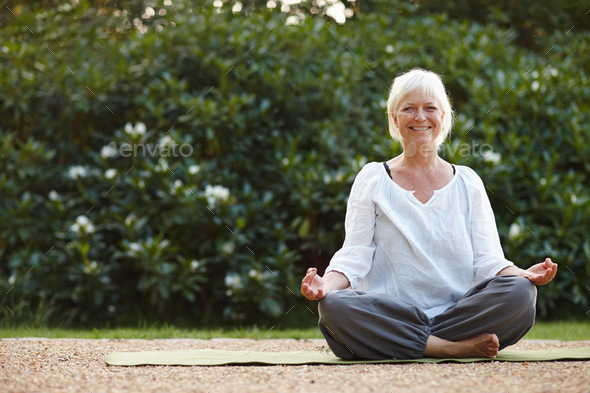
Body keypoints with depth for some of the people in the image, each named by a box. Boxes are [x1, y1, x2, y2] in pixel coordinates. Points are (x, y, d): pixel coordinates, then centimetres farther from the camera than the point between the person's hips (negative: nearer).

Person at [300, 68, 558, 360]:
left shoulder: (467, 183, 15)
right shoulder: (372, 180, 12)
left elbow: (487, 259, 8)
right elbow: (355, 254, 4)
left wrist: (523, 275, -14)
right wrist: (326, 283, -19)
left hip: (459, 312, 1)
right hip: (391, 317, -1)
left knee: (520, 293, -28)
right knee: (333, 306, -34)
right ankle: (458, 348, -30)